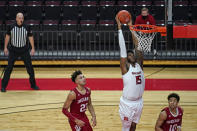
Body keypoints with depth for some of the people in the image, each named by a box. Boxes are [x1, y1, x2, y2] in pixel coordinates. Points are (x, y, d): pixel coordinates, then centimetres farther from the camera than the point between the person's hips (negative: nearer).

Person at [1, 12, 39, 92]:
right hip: (13, 50, -1)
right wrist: (5, 47, 7)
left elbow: (30, 37, 2)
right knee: (9, 68, -4)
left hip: (24, 50, 1)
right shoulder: (11, 27, -7)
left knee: (30, 67, 4)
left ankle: (33, 85, 19)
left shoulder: (26, 28, -6)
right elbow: (7, 36, 5)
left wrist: (33, 48, 0)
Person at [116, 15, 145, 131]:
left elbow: (137, 47, 3)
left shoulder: (139, 64, 4)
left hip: (139, 102, 5)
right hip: (127, 103, -5)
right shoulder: (125, 67, -9)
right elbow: (122, 48, -12)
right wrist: (119, 27, -13)